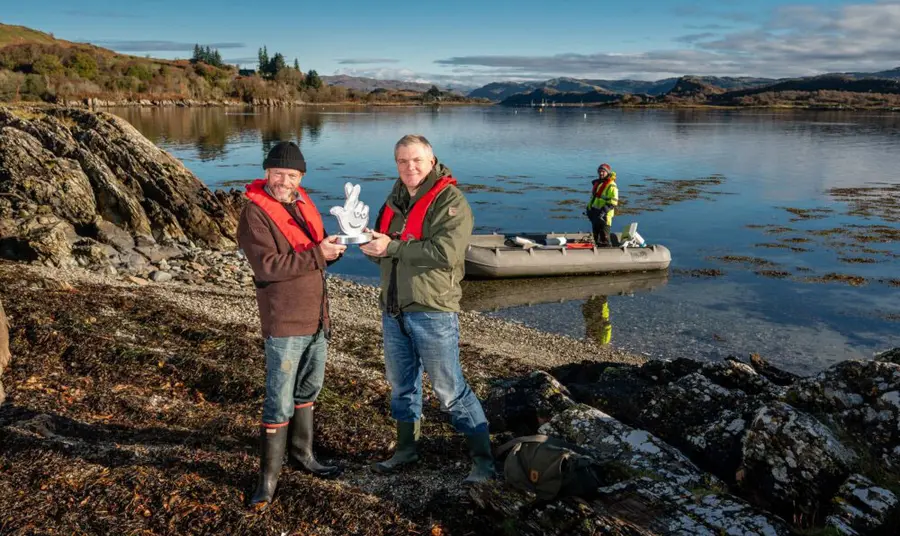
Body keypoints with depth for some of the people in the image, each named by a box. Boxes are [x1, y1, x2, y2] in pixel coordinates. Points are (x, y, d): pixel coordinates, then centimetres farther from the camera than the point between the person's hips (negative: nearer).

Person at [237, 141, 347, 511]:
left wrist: (332, 249, -5)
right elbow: (268, 266, -23)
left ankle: (301, 455, 37)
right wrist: (317, 254, -25)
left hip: (316, 318, 8)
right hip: (284, 324, -8)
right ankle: (268, 478, 12)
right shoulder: (255, 213, -13)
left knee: (308, 391, 20)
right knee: (279, 404, -1)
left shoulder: (303, 205, 10)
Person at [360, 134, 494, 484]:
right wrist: (370, 243, -9)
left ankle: (483, 458, 14)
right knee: (401, 384, 19)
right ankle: (406, 448, 37)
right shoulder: (395, 201, 13)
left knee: (450, 390, 0)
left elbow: (445, 252, -25)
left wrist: (393, 247, -22)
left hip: (432, 311, -7)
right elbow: (384, 251, 15)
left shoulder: (450, 201, -12)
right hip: (394, 310, 8)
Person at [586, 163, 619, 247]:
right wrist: (589, 208, 20)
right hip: (594, 213, 8)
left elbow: (613, 202, -18)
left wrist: (603, 211, -26)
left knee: (604, 236, -7)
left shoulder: (611, 186, -13)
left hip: (604, 215, -8)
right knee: (596, 233, 15)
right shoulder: (596, 183, 14)